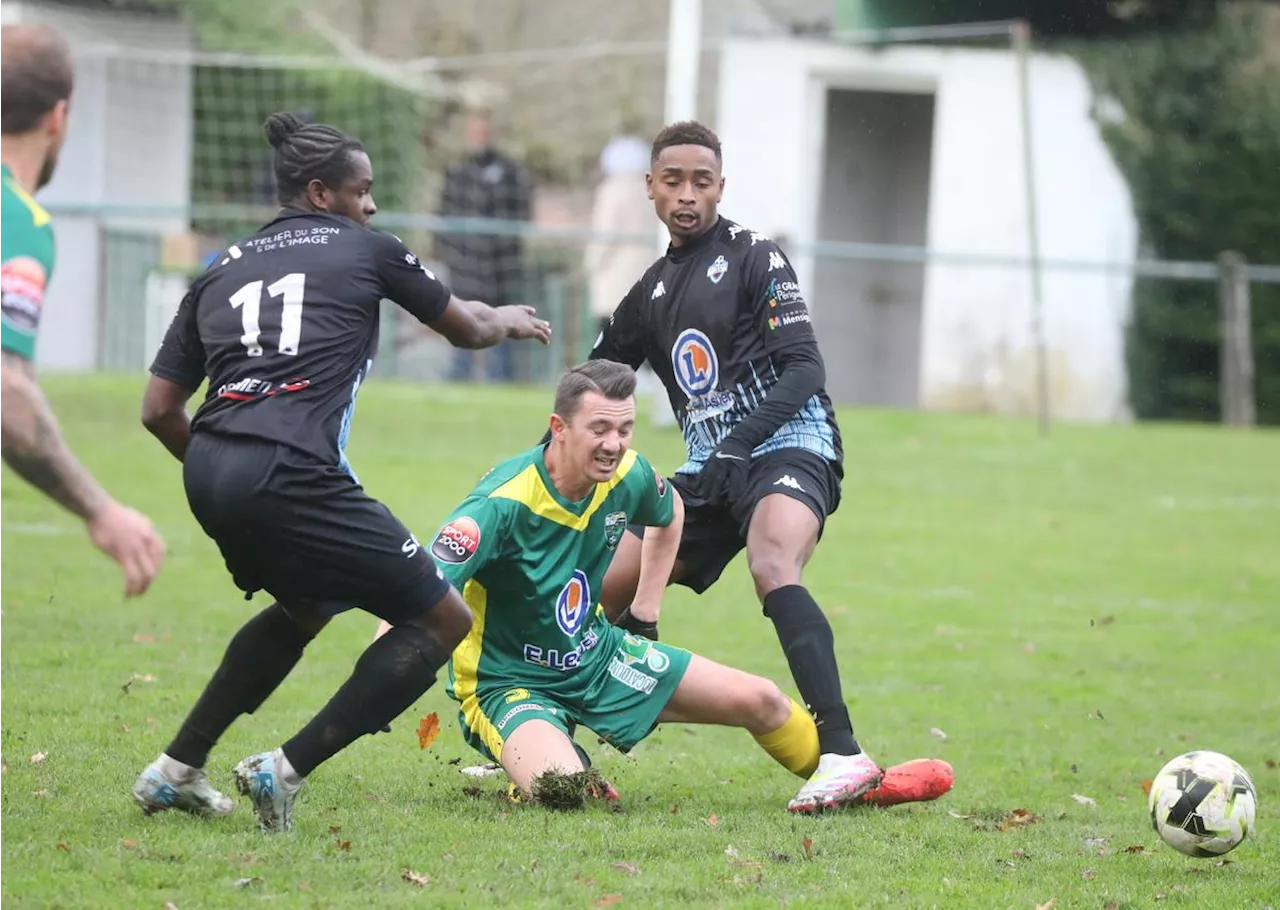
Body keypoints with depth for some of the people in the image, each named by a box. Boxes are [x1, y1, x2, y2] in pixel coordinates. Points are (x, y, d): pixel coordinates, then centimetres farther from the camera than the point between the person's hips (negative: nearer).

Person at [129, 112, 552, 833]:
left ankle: (176, 771, 30)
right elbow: (467, 328, 27)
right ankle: (286, 772, -4)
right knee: (444, 621, 3)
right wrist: (510, 320, 50)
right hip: (291, 471, -7)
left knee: (309, 606, 34)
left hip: (209, 474, 7)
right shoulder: (365, 251, 12)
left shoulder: (223, 269, 23)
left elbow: (160, 408, 20)